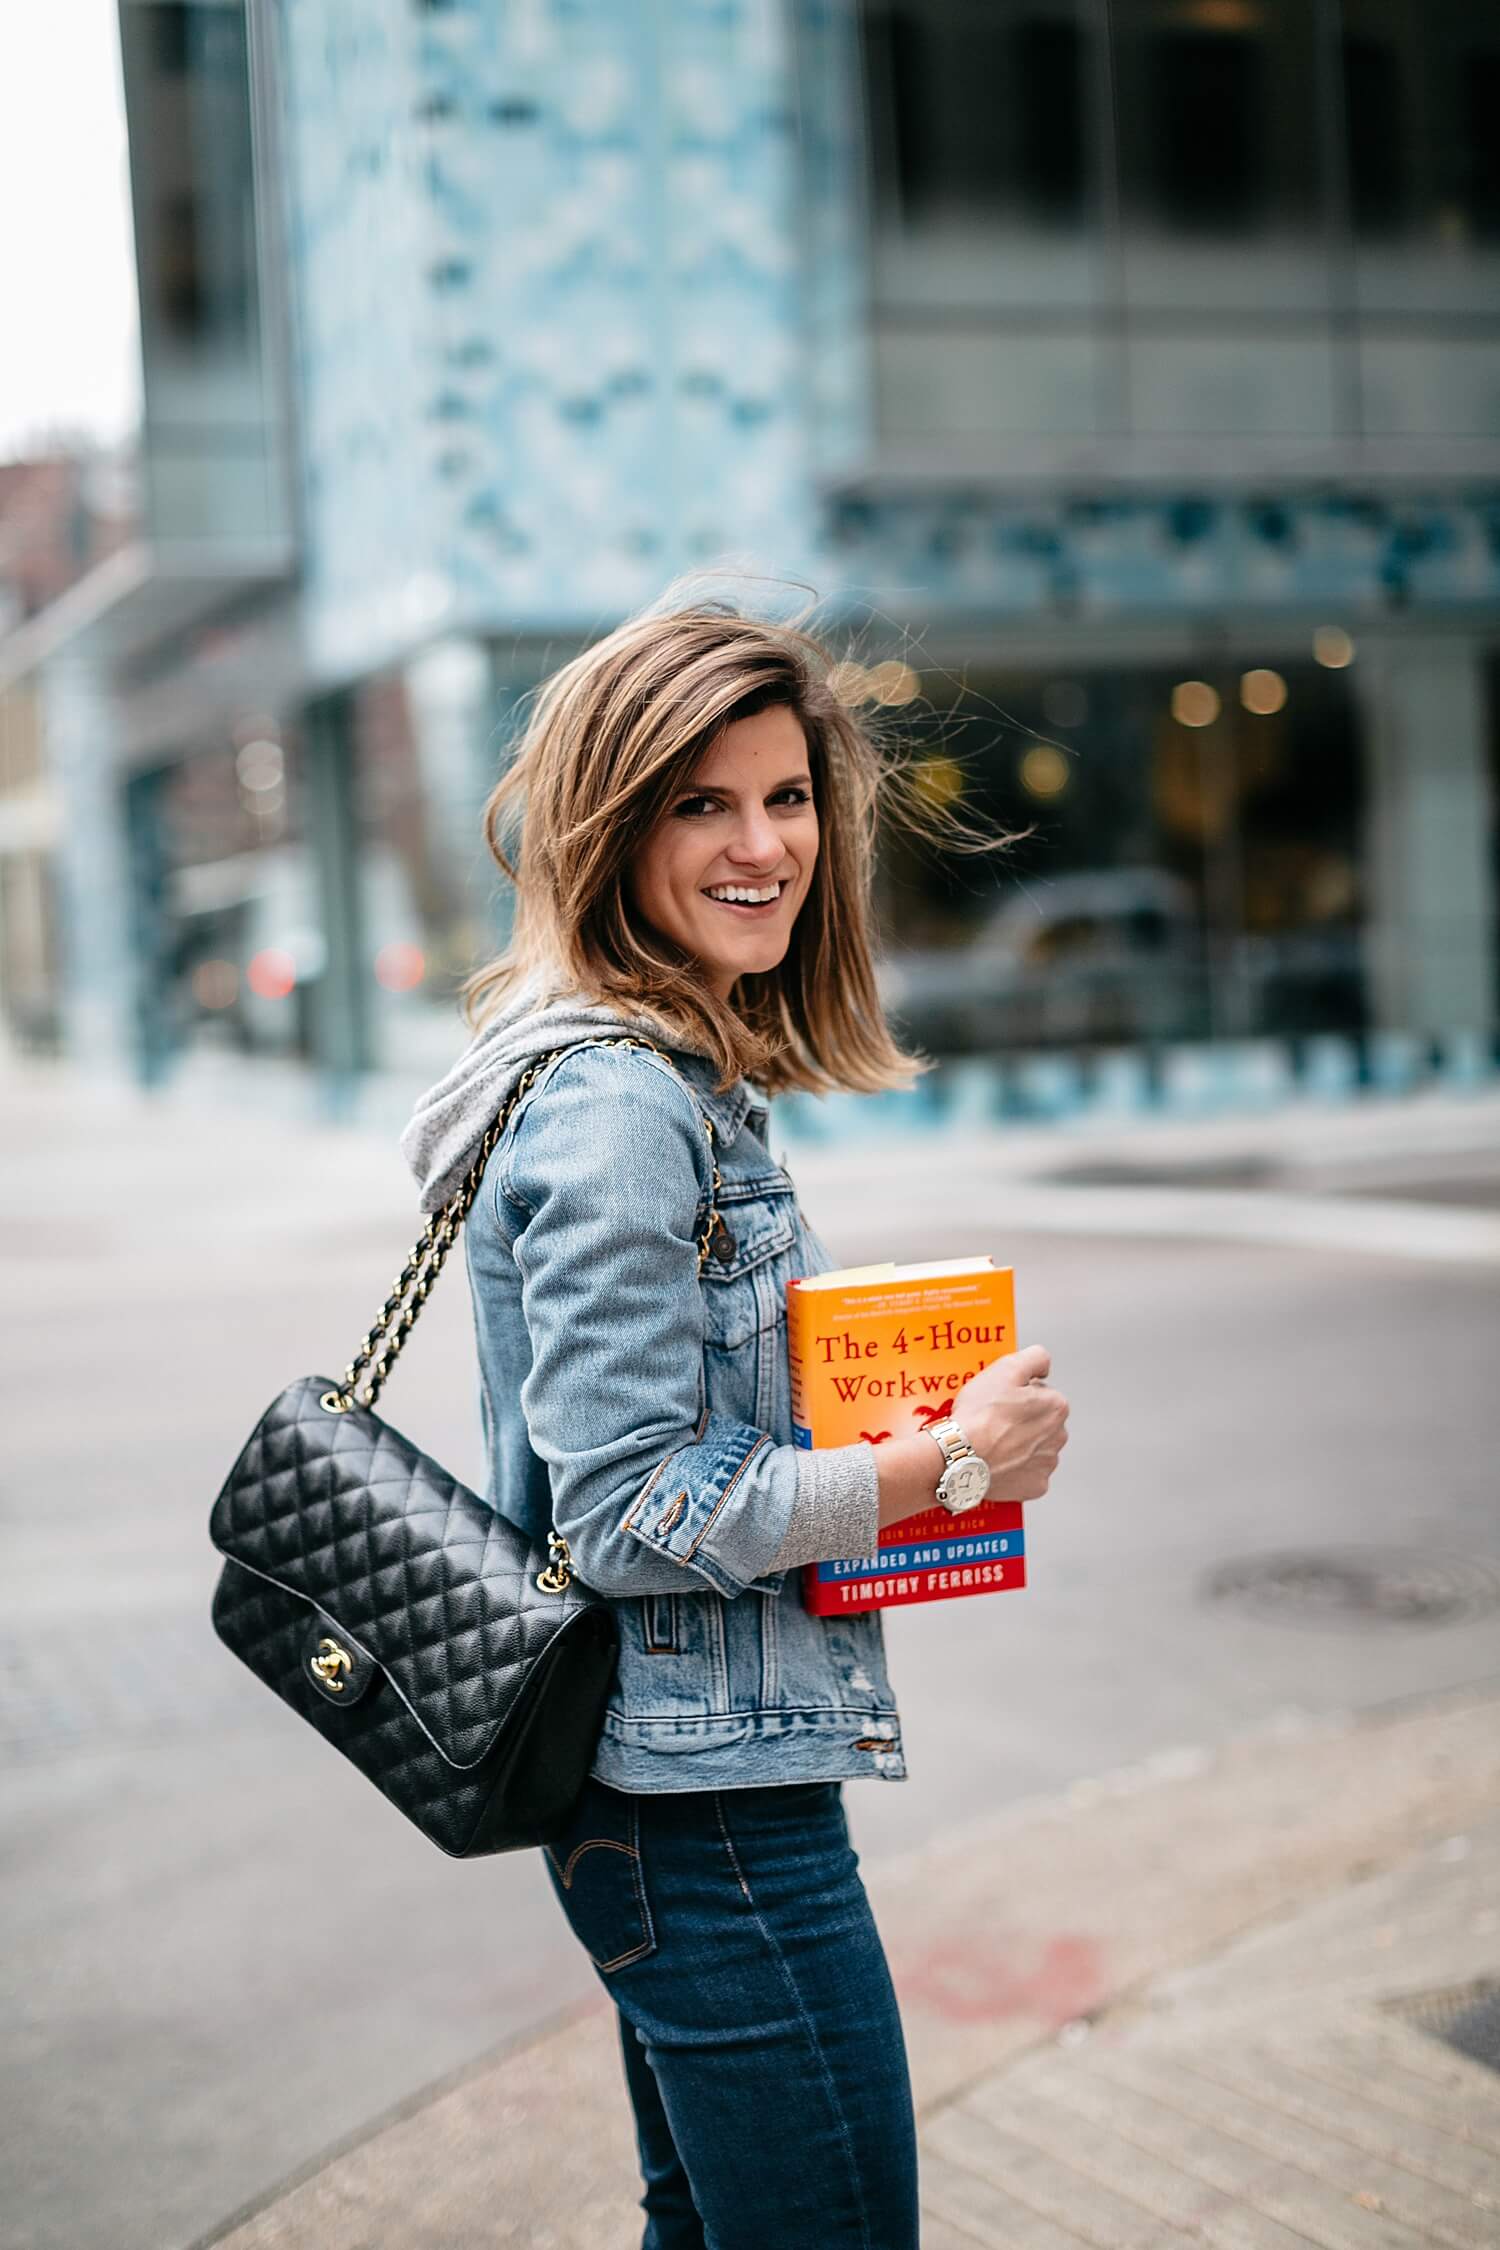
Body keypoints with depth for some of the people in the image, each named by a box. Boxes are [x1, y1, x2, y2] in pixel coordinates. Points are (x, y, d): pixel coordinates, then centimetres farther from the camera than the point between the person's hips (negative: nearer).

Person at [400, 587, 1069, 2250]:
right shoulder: (617, 1109, -20)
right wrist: (951, 1464, -16)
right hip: (707, 1802, -10)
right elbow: (628, 1515, -23)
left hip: (658, 1792, 10)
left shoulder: (674, 1082, 11)